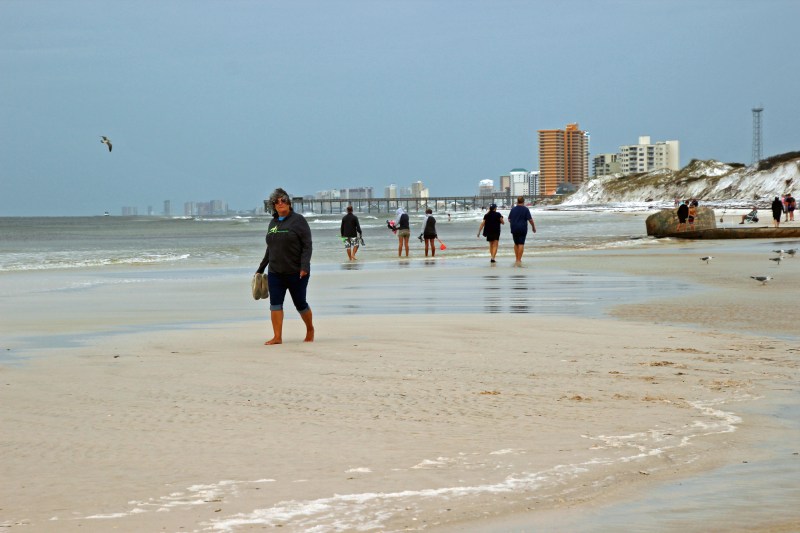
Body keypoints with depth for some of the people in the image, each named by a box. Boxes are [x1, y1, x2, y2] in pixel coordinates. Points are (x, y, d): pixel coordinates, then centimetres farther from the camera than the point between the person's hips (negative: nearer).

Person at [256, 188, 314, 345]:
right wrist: (261, 268, 21)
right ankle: (277, 336, -6)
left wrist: (304, 266, -21)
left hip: (296, 272, -5)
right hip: (275, 272, 5)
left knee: (300, 303, 5)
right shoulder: (273, 223, 12)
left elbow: (307, 245, -10)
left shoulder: (298, 220, -5)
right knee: (275, 303, -6)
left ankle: (310, 330, 27)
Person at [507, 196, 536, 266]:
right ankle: (519, 260, -9)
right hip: (522, 229, -3)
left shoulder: (513, 209, 5)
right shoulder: (526, 209, -6)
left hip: (514, 229, 3)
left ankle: (517, 259, 17)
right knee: (521, 244, -3)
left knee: (516, 244, 16)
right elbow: (530, 219, -9)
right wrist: (533, 227, 6)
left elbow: (509, 219, 12)